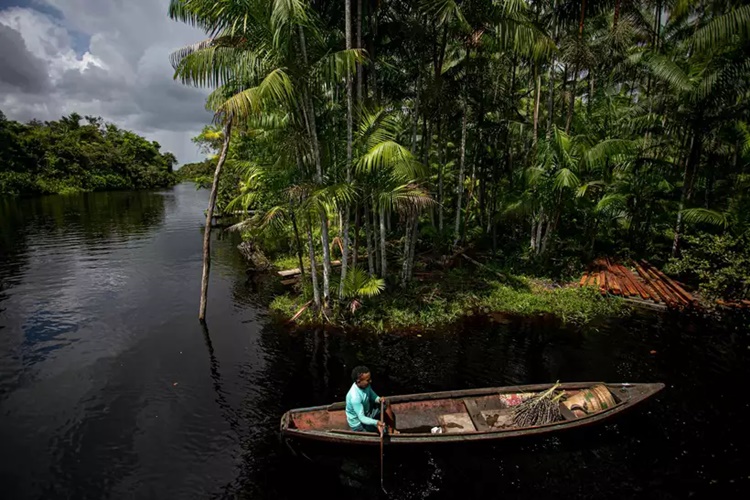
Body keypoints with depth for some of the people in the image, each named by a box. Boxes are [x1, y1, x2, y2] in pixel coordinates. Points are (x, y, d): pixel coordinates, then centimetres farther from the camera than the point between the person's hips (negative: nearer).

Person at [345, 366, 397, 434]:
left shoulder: (366, 385, -14)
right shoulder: (355, 397, -36)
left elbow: (372, 396, 4)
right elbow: (361, 418, -33)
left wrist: (379, 399, -18)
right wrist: (376, 422, -48)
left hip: (367, 412, 8)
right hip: (358, 424, -8)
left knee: (386, 405, 4)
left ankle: (392, 431, 13)